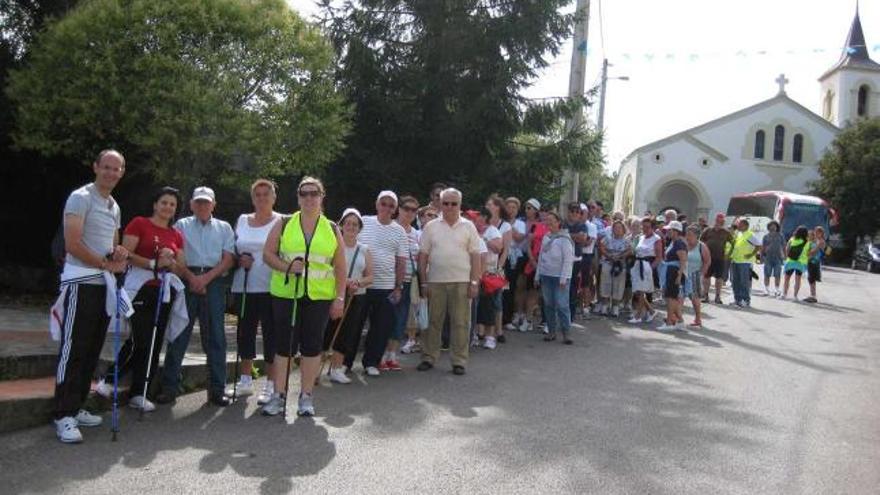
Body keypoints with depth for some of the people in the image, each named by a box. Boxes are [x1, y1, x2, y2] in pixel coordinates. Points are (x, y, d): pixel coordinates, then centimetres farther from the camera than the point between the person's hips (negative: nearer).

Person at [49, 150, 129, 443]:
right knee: (73, 351, -8)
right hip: (80, 282, -8)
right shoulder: (81, 198, -8)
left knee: (92, 351, 10)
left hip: (103, 284, 8)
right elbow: (73, 245, -16)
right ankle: (64, 416, -4)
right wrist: (108, 264, -13)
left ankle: (76, 407, 19)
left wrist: (119, 253, 3)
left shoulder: (114, 207, 17)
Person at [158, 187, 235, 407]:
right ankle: (169, 386, 6)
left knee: (215, 337, 1)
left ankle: (217, 389, 6)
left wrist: (206, 278, -9)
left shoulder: (224, 228, 14)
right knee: (178, 334, -1)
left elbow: (228, 259, 4)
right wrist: (191, 277, -11)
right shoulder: (181, 225, 14)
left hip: (213, 282, 0)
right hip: (187, 280, 0)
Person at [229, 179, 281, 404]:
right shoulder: (242, 221, 13)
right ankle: (245, 380, 25)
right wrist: (239, 260, -3)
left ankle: (271, 384, 5)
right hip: (243, 286, 5)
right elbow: (231, 250, 18)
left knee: (271, 333, -2)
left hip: (271, 287, -5)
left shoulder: (281, 222, 0)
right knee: (245, 331, 11)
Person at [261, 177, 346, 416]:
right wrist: (287, 267, -16)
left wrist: (340, 298, 0)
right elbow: (268, 254, 3)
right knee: (284, 344, 3)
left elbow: (340, 267, 6)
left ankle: (306, 396, 15)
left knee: (312, 346, 4)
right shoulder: (284, 225, 5)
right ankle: (279, 395, 13)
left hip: (320, 297, 0)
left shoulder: (332, 229, 7)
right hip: (285, 294, 0)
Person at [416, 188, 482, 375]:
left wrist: (474, 282, -5)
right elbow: (423, 256, 5)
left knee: (460, 323, 3)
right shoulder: (431, 227, 6)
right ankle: (429, 358, 17)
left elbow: (475, 256, 2)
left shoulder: (468, 227, 5)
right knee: (433, 321, 7)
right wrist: (423, 282, 0)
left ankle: (459, 361, 11)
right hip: (435, 282, 1)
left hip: (461, 282, -1)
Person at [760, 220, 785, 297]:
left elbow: (784, 246, 10)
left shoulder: (780, 236, 9)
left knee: (777, 275, 1)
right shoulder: (766, 236, 8)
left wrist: (785, 255, 4)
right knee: (767, 275, 1)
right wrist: (761, 256, 5)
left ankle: (777, 289, 9)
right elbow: (762, 247, 10)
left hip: (778, 258, 0)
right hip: (768, 257, 0)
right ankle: (766, 289, 7)